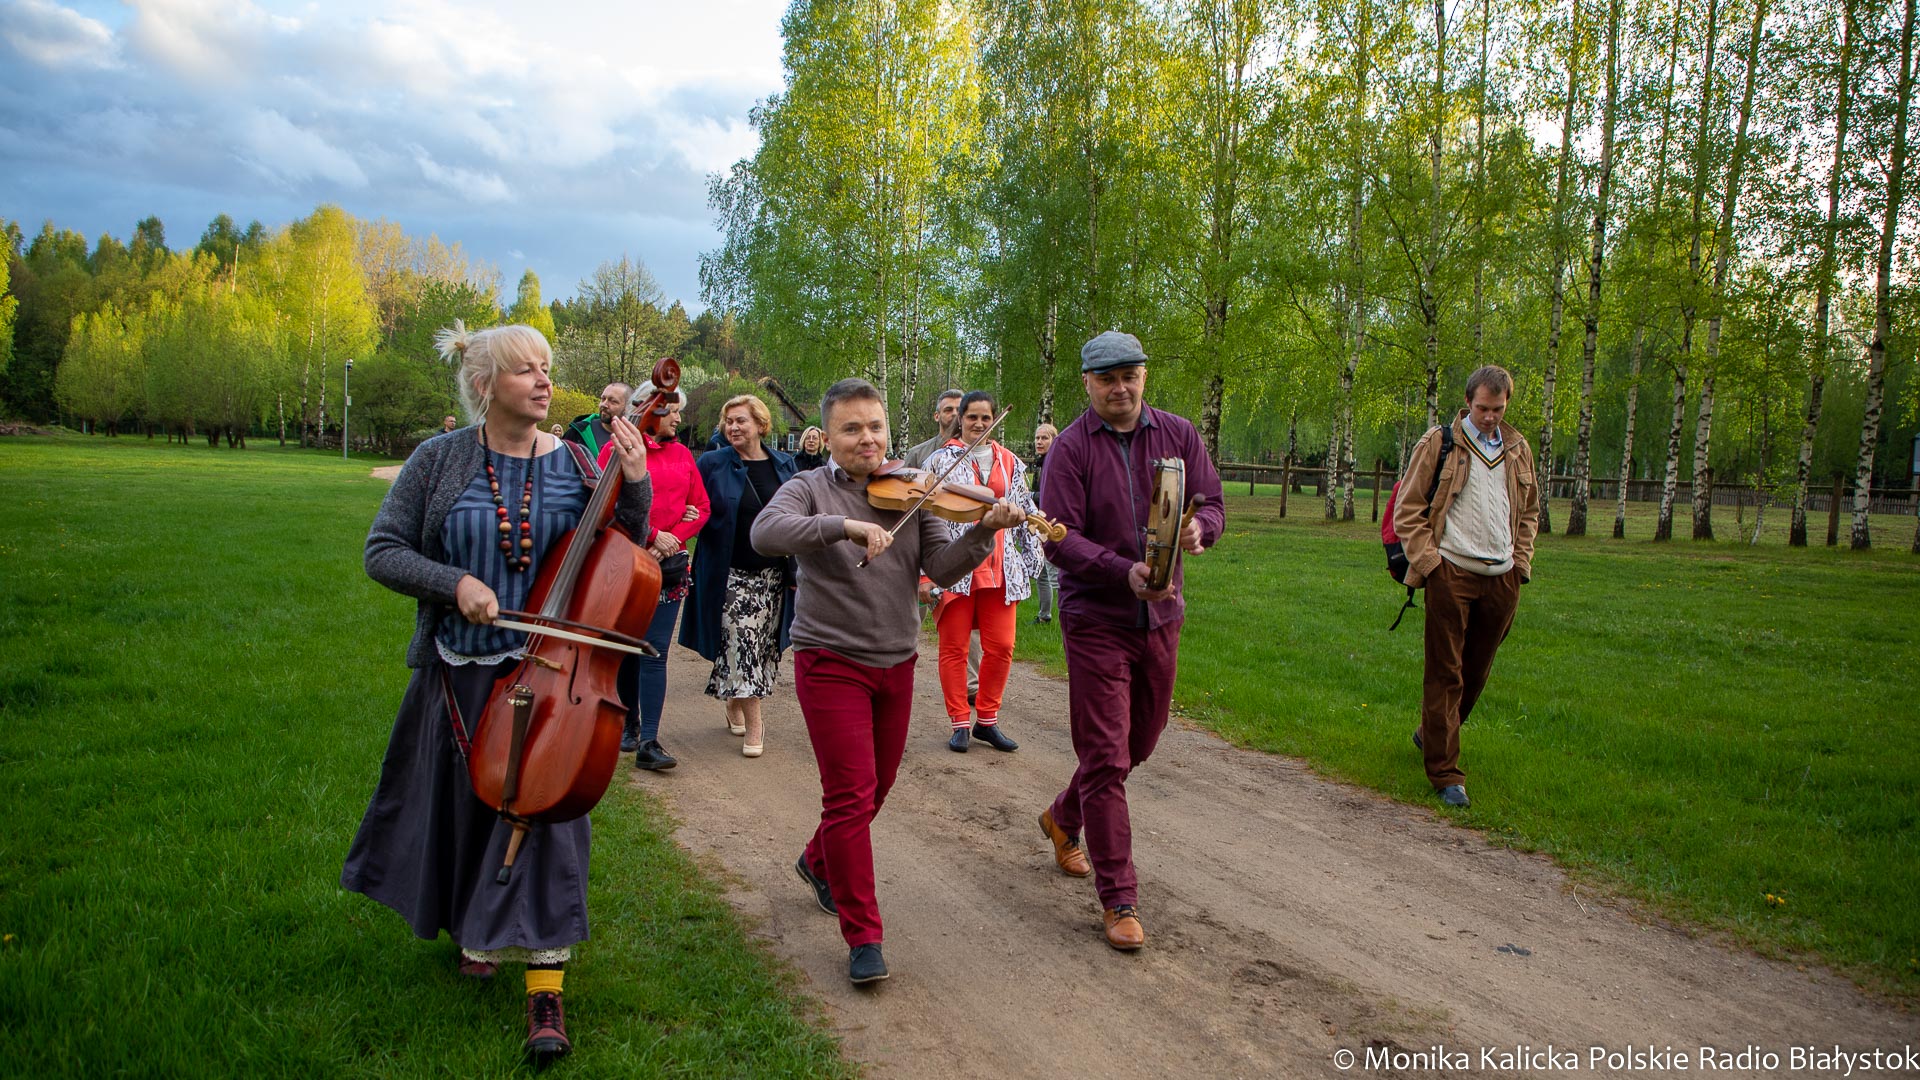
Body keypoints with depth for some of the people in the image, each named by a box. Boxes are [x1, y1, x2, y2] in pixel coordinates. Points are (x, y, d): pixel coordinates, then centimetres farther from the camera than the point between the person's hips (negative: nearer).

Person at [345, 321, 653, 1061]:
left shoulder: (574, 465, -2)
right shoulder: (441, 461, -5)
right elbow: (383, 552, -4)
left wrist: (635, 486, -16)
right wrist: (454, 582, -19)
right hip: (461, 672, 1)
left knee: (545, 805, -5)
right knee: (466, 805, 17)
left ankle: (545, 988, 2)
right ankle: (473, 925, 46)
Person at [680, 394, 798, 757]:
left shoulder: (784, 465, 7)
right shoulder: (712, 464, -2)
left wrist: (796, 569, 6)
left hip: (772, 573, 4)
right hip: (732, 573, -3)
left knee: (763, 645, 9)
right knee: (741, 645, -8)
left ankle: (735, 705, 30)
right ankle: (753, 726, -2)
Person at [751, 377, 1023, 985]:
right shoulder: (810, 490, -5)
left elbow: (942, 568, -7)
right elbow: (766, 534, -26)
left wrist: (984, 531, -25)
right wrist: (846, 525, -37)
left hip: (896, 664, 5)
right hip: (831, 661, -4)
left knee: (876, 789, 18)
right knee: (851, 796, -7)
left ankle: (819, 863, 46)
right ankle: (863, 936, 4)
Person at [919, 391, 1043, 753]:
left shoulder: (1010, 462, 12)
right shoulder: (941, 460, 1)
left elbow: (1025, 514, 18)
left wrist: (1028, 565, 13)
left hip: (1000, 567, 3)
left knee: (1001, 647, 1)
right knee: (954, 648, 2)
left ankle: (987, 720, 16)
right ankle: (959, 723, 13)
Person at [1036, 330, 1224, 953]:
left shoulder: (1178, 435, 4)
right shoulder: (1071, 448, -9)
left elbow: (1212, 504, 2)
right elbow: (1060, 539, -15)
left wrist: (1198, 529, -22)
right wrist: (1127, 572, -29)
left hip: (1161, 616, 5)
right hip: (1095, 619, -5)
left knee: (1139, 743, 19)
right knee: (1105, 757, -4)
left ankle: (1063, 820, 45)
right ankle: (1119, 900, 7)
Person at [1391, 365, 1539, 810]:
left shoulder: (1518, 449, 14)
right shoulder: (1438, 445, -1)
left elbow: (1529, 511, 25)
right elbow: (1407, 508, 0)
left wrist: (1521, 561, 13)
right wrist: (1426, 560, -9)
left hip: (1501, 578, 5)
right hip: (1453, 573, -5)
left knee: (1477, 672, 13)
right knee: (1446, 673, -4)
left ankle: (1431, 735, 35)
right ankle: (1445, 772, 1)